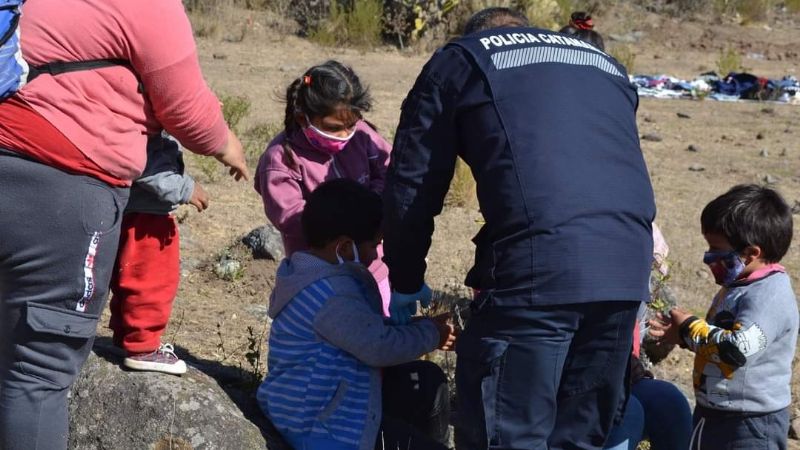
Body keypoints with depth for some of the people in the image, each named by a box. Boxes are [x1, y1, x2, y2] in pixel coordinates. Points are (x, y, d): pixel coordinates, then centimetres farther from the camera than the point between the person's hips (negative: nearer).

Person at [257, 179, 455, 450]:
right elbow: (381, 347, -26)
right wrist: (430, 334, -8)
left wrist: (423, 331, 7)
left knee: (428, 380, 17)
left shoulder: (311, 273, 9)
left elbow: (370, 329, 17)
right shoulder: (330, 292, -26)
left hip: (322, 400, 11)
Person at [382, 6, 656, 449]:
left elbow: (411, 187, 14)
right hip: (627, 271, 6)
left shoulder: (459, 61, 18)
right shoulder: (606, 64, 31)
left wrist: (405, 283, 27)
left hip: (536, 268, -5)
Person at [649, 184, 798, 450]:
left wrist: (690, 329, -18)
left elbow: (739, 347, -32)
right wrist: (681, 331, 6)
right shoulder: (738, 285, 9)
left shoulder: (770, 295, -22)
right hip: (712, 413, 10)